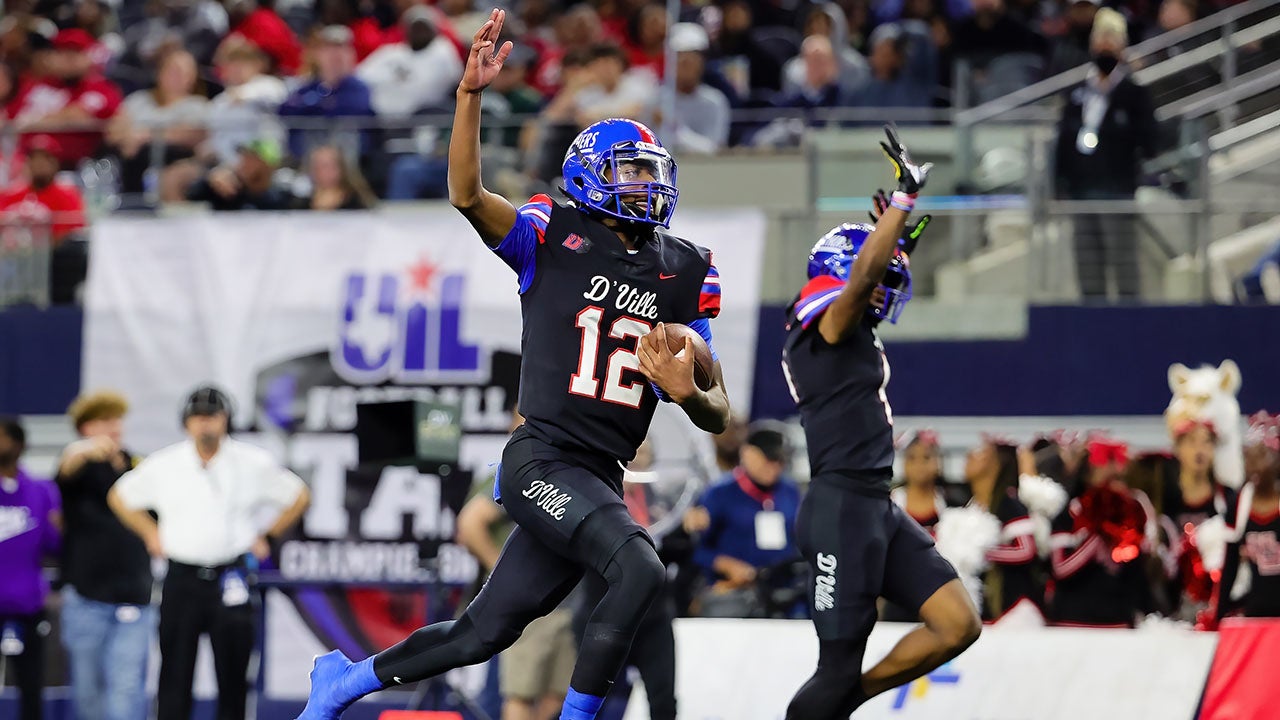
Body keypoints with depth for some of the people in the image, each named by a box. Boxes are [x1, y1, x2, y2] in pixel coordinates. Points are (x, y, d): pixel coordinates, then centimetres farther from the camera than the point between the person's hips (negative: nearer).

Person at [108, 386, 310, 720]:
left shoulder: (254, 463, 0)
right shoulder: (162, 465, 2)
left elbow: (299, 496, 12)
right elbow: (119, 497, 16)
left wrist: (268, 537, 7)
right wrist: (151, 534, 10)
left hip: (230, 577, 0)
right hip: (182, 577, 0)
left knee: (233, 672, 2)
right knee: (175, 671, -2)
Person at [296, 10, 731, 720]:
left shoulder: (683, 271, 11)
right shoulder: (555, 237, 0)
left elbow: (717, 415, 11)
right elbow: (466, 194, -17)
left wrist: (689, 392, -13)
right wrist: (470, 95, -28)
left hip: (602, 475, 5)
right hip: (542, 457, -5)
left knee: (484, 633, 10)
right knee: (638, 570, -27)